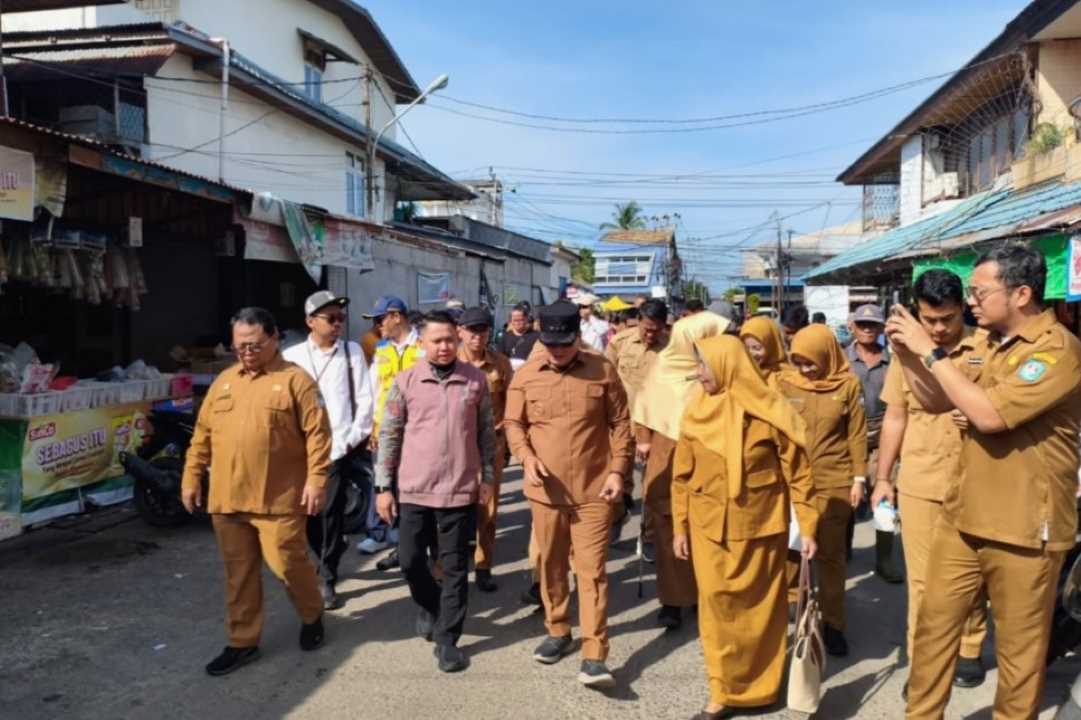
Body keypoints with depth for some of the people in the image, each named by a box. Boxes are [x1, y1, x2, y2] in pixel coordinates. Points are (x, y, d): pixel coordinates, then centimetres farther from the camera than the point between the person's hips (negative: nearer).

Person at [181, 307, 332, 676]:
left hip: (279, 497, -5)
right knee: (239, 573, 13)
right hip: (226, 499, 5)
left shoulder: (295, 379, -5)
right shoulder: (223, 381, 12)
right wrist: (192, 477, 12)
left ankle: (312, 618, 29)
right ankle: (242, 642, 26)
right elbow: (202, 434, 16)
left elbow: (317, 433, -9)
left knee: (288, 564, 2)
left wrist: (316, 480, -15)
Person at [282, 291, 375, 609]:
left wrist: (354, 437, -5)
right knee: (307, 512, 11)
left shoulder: (352, 352, 3)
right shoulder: (292, 356, 3)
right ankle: (328, 561, 35)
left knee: (331, 512, 0)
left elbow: (364, 399, 1)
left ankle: (327, 578, 14)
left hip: (339, 447, -1)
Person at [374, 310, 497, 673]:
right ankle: (430, 606, 39)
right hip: (414, 490, 0)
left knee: (455, 568, 6)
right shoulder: (405, 381, -3)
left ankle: (447, 639, 21)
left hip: (461, 490, 0)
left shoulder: (475, 379, -2)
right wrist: (383, 486, -1)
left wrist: (488, 478, 7)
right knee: (410, 560, 9)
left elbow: (486, 432, 7)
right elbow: (389, 435, 1)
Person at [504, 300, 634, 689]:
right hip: (546, 490, 2)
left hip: (593, 490, -2)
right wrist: (527, 456, -13)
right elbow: (513, 423, 5)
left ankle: (594, 656, 3)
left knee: (591, 570, -2)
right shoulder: (526, 375, 0)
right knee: (551, 566, 15)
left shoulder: (602, 371, -3)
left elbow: (620, 423, 1)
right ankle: (557, 632, 35)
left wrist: (617, 470, -6)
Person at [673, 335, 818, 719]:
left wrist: (807, 527, -6)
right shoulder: (696, 413, -1)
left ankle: (761, 685, 30)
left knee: (759, 608, 10)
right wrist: (680, 527, 5)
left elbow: (798, 473, -5)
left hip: (759, 527, -2)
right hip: (709, 528, 3)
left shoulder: (770, 411, -11)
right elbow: (682, 476, 5)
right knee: (717, 606, 6)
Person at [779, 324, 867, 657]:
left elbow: (857, 433, 1)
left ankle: (832, 623, 21)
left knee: (831, 553, 8)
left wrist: (859, 477, -1)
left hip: (834, 483, 0)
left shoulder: (848, 385, -3)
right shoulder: (785, 384, -1)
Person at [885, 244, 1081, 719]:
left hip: (1023, 528, -7)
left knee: (1018, 647, 10)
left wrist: (931, 352, -21)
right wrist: (906, 354, -2)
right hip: (963, 514, 7)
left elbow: (990, 414, -26)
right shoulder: (988, 344, 9)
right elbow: (937, 402, 13)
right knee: (934, 625, 14)